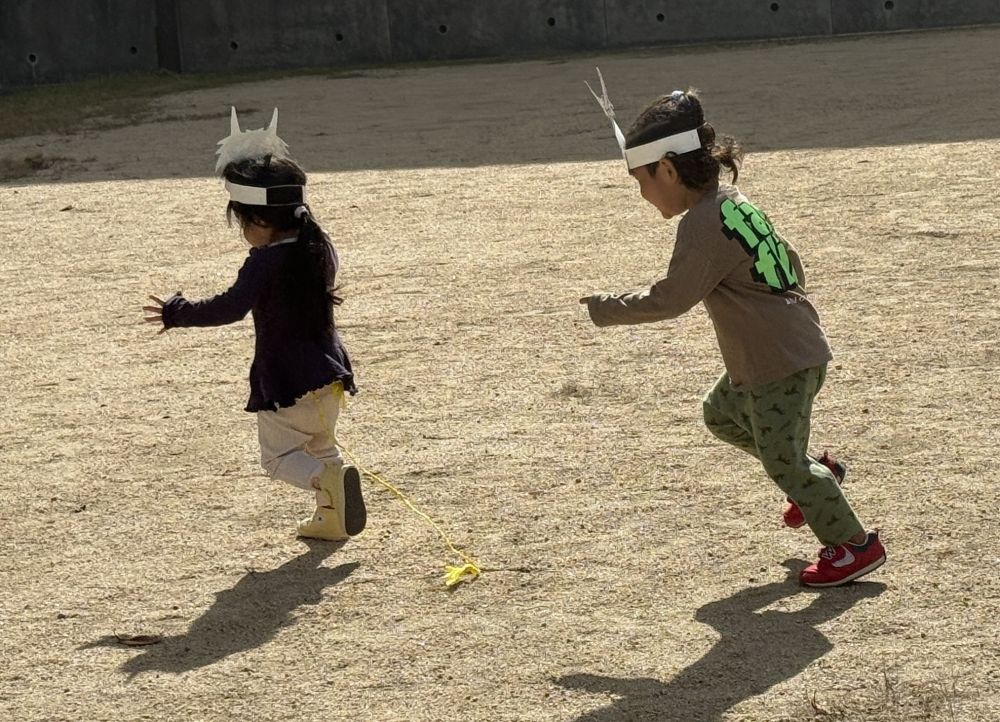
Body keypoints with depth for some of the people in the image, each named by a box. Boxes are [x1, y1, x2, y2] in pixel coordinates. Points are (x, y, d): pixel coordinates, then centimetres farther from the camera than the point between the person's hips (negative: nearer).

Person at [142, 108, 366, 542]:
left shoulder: (265, 263, -19)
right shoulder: (320, 248, 3)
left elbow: (230, 308, -26)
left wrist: (177, 314, -15)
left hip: (284, 381, -7)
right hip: (329, 372, 7)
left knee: (278, 455, 3)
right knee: (320, 445, 25)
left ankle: (330, 477, -24)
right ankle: (331, 519, 22)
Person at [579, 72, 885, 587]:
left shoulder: (702, 224, -20)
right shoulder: (734, 203, 9)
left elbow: (669, 300, -18)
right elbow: (789, 263, 16)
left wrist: (604, 309, -8)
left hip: (783, 363, -10)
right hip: (791, 347, 10)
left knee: (782, 461, -2)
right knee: (722, 414, 25)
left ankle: (855, 544, 7)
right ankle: (817, 472, 31)